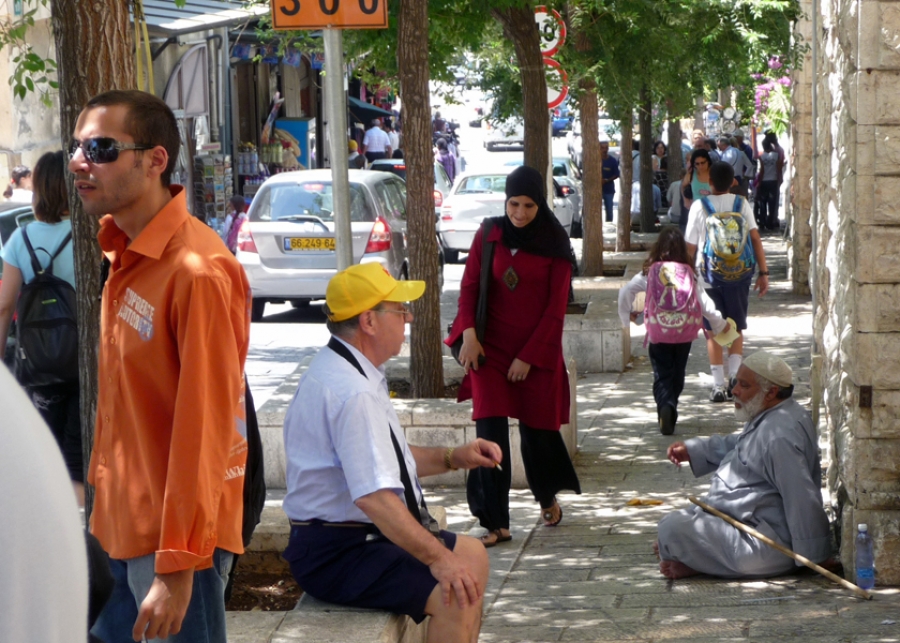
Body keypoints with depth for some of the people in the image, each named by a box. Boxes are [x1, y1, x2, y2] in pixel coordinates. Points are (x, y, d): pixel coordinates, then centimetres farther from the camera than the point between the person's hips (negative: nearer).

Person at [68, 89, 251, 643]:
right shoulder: (123, 253, 8)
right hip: (122, 526, 9)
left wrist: (178, 566, -21)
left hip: (174, 536, -9)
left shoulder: (196, 271, -20)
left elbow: (204, 429, -21)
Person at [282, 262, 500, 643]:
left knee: (472, 555, 19)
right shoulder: (353, 393, -24)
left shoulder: (340, 369, 12)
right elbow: (373, 495, -31)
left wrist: (452, 459, 12)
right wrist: (436, 558, -28)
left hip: (362, 534, 11)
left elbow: (385, 458, 24)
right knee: (455, 595, -25)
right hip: (336, 554, -11)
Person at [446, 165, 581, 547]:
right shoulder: (489, 236, 2)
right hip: (491, 346, 1)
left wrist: (528, 356, -8)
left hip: (537, 351, -1)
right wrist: (469, 333, -11)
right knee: (490, 430, -10)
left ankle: (547, 498, 38)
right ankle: (495, 525, -6)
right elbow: (469, 286, 4)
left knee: (537, 427, 8)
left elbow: (556, 307, -4)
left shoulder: (554, 244, -2)